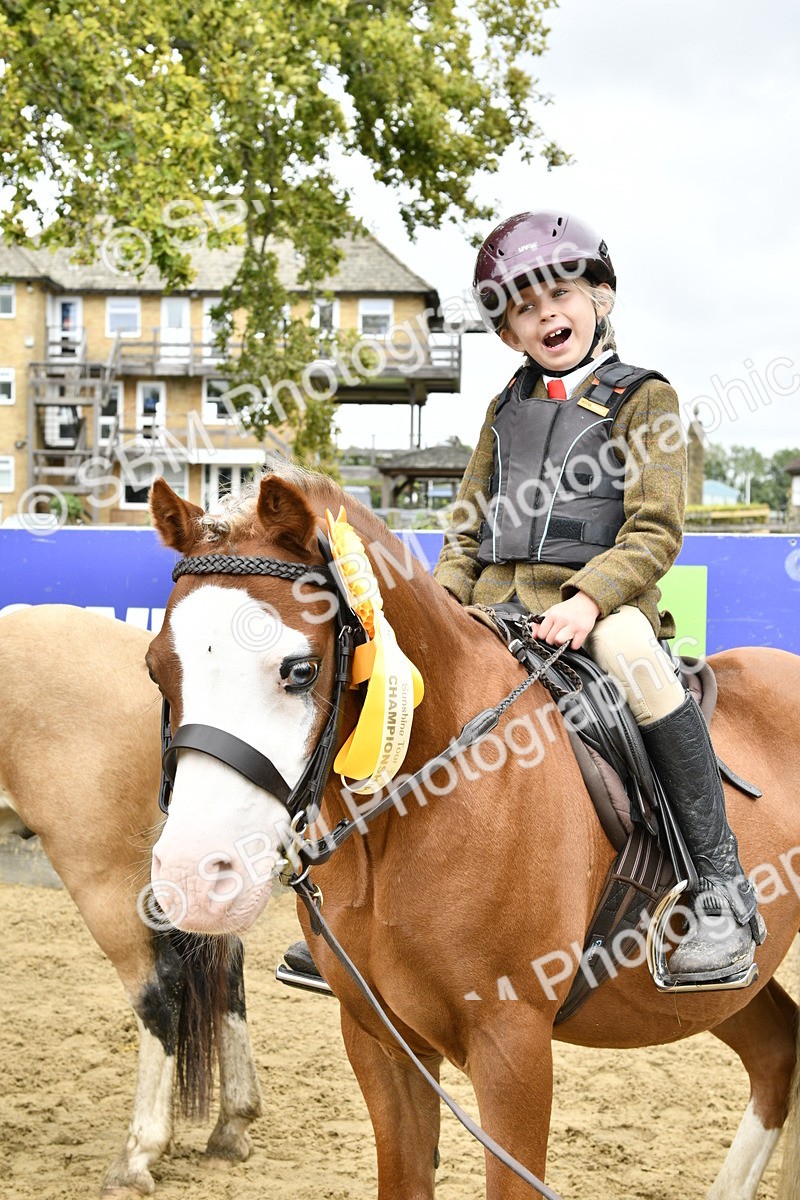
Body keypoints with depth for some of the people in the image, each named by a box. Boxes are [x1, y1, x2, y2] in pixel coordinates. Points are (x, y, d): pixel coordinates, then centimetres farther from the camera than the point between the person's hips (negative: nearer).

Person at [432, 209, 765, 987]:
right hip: (499, 602, 6)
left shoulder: (641, 398, 4)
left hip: (602, 600, -6)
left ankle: (721, 882, -33)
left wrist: (587, 598, -22)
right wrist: (446, 601, 2)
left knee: (632, 652, -38)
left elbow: (655, 531, -6)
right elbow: (468, 528, 22)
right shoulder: (506, 411, 20)